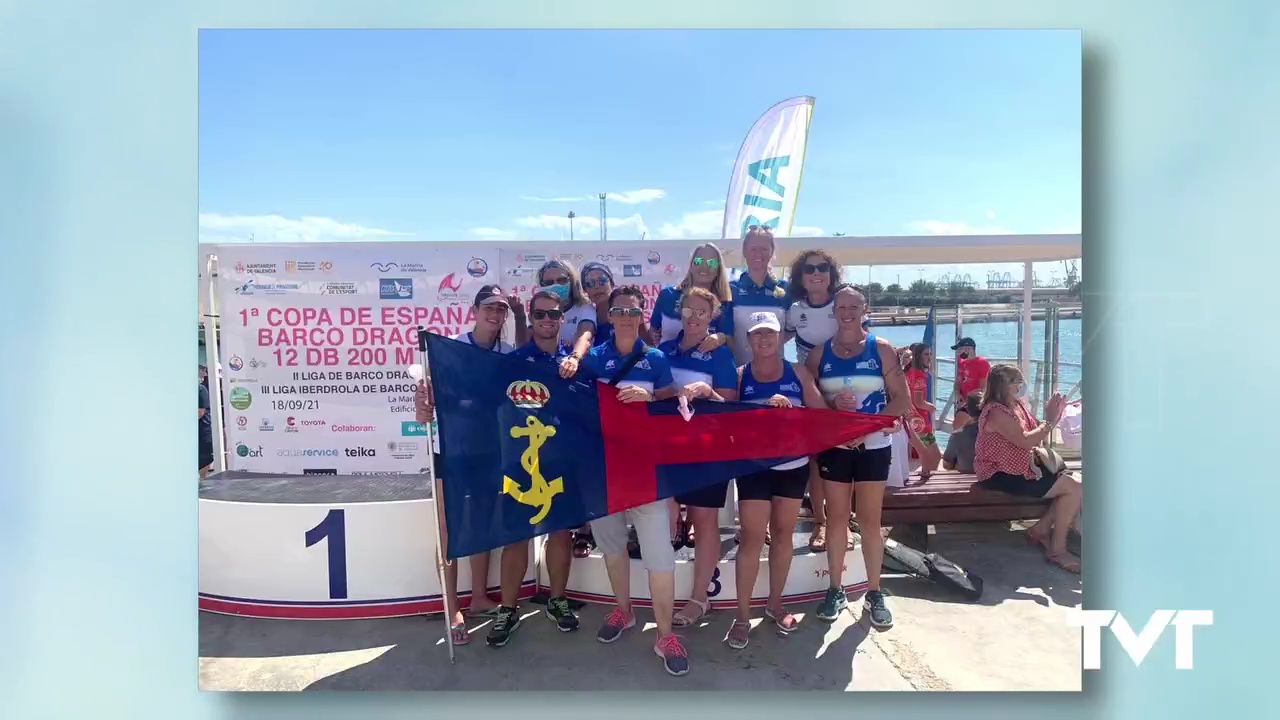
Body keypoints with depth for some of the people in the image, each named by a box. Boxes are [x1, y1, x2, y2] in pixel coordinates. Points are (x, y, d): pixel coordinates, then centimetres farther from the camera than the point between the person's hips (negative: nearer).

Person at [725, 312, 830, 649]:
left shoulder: (798, 372, 3)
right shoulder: (739, 376, -1)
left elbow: (820, 412, 0)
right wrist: (764, 408, -25)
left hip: (794, 464, 3)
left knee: (783, 532, 13)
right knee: (752, 537, -4)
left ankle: (775, 604, 29)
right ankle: (743, 614, 7)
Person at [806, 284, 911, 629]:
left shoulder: (881, 349, -2)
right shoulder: (819, 353, 2)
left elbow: (902, 400, -5)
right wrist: (831, 404, -18)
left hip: (874, 446, -1)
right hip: (834, 446, 1)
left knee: (869, 520, 5)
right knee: (836, 517, 8)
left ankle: (874, 594, 19)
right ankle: (836, 590, 21)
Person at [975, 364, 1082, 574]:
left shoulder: (1018, 406, 13)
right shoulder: (997, 411, -17)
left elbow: (1036, 434, 15)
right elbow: (1025, 441, -25)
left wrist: (1053, 417, -1)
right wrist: (1050, 421, -16)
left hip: (1021, 469, 10)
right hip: (1001, 476, -10)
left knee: (1075, 481, 0)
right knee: (1074, 488, -15)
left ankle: (1040, 529, 10)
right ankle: (1057, 550, -5)